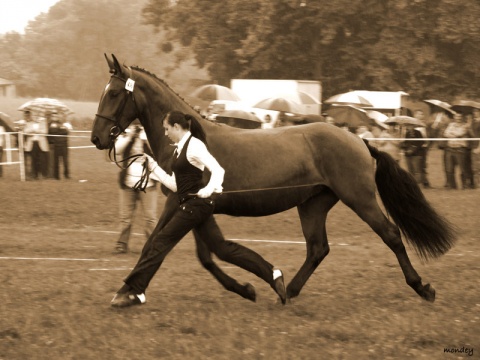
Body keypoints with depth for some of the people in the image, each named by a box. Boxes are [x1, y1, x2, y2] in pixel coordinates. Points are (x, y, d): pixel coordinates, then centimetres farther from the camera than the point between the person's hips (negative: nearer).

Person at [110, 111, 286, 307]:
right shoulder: (180, 150, 16)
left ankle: (133, 292, -2)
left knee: (160, 242, -6)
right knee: (222, 248, 8)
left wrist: (210, 189, -39)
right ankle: (272, 274, 9)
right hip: (189, 205, 10)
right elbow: (175, 185, 19)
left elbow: (218, 170, -22)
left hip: (196, 204, -10)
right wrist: (154, 168, 16)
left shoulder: (194, 146, -12)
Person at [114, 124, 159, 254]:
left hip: (147, 181, -2)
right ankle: (122, 244, 8)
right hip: (128, 180, 2)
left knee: (150, 216, -3)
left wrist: (145, 137, -15)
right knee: (125, 216, 3)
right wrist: (129, 136, -14)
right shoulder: (124, 133, 7)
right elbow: (117, 149, -7)